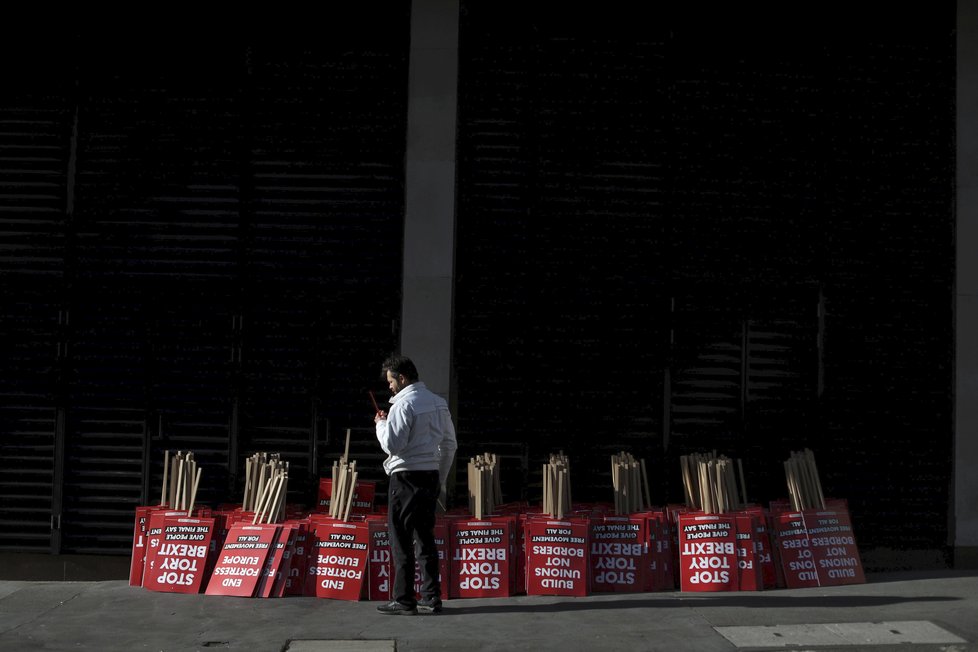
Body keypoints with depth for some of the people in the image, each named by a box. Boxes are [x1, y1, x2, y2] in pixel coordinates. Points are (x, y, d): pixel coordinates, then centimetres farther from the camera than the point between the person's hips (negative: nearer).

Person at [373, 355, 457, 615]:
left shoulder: (403, 404, -13)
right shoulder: (439, 402, 11)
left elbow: (392, 445, -18)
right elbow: (450, 444, 15)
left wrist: (381, 424, 0)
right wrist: (441, 479, 21)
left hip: (406, 477, -7)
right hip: (431, 476, 7)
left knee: (401, 541, -1)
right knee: (426, 539, 11)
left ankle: (403, 600, 1)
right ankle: (431, 598, 12)